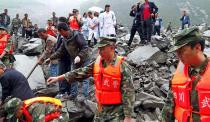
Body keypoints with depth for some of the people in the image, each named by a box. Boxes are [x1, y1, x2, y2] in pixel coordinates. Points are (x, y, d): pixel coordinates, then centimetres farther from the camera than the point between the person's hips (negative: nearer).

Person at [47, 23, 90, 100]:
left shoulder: (76, 35, -20)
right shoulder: (65, 39, 6)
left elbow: (85, 47, -22)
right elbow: (61, 51, 13)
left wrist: (79, 56, -31)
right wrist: (51, 58, 10)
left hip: (84, 60, -9)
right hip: (75, 62, 9)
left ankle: (84, 95, 5)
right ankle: (73, 94, 24)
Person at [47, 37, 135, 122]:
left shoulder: (122, 67, -15)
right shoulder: (97, 63, 2)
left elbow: (128, 93, -16)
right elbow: (81, 72, 7)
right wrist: (58, 78, 8)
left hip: (116, 112, -6)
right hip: (101, 110, 6)